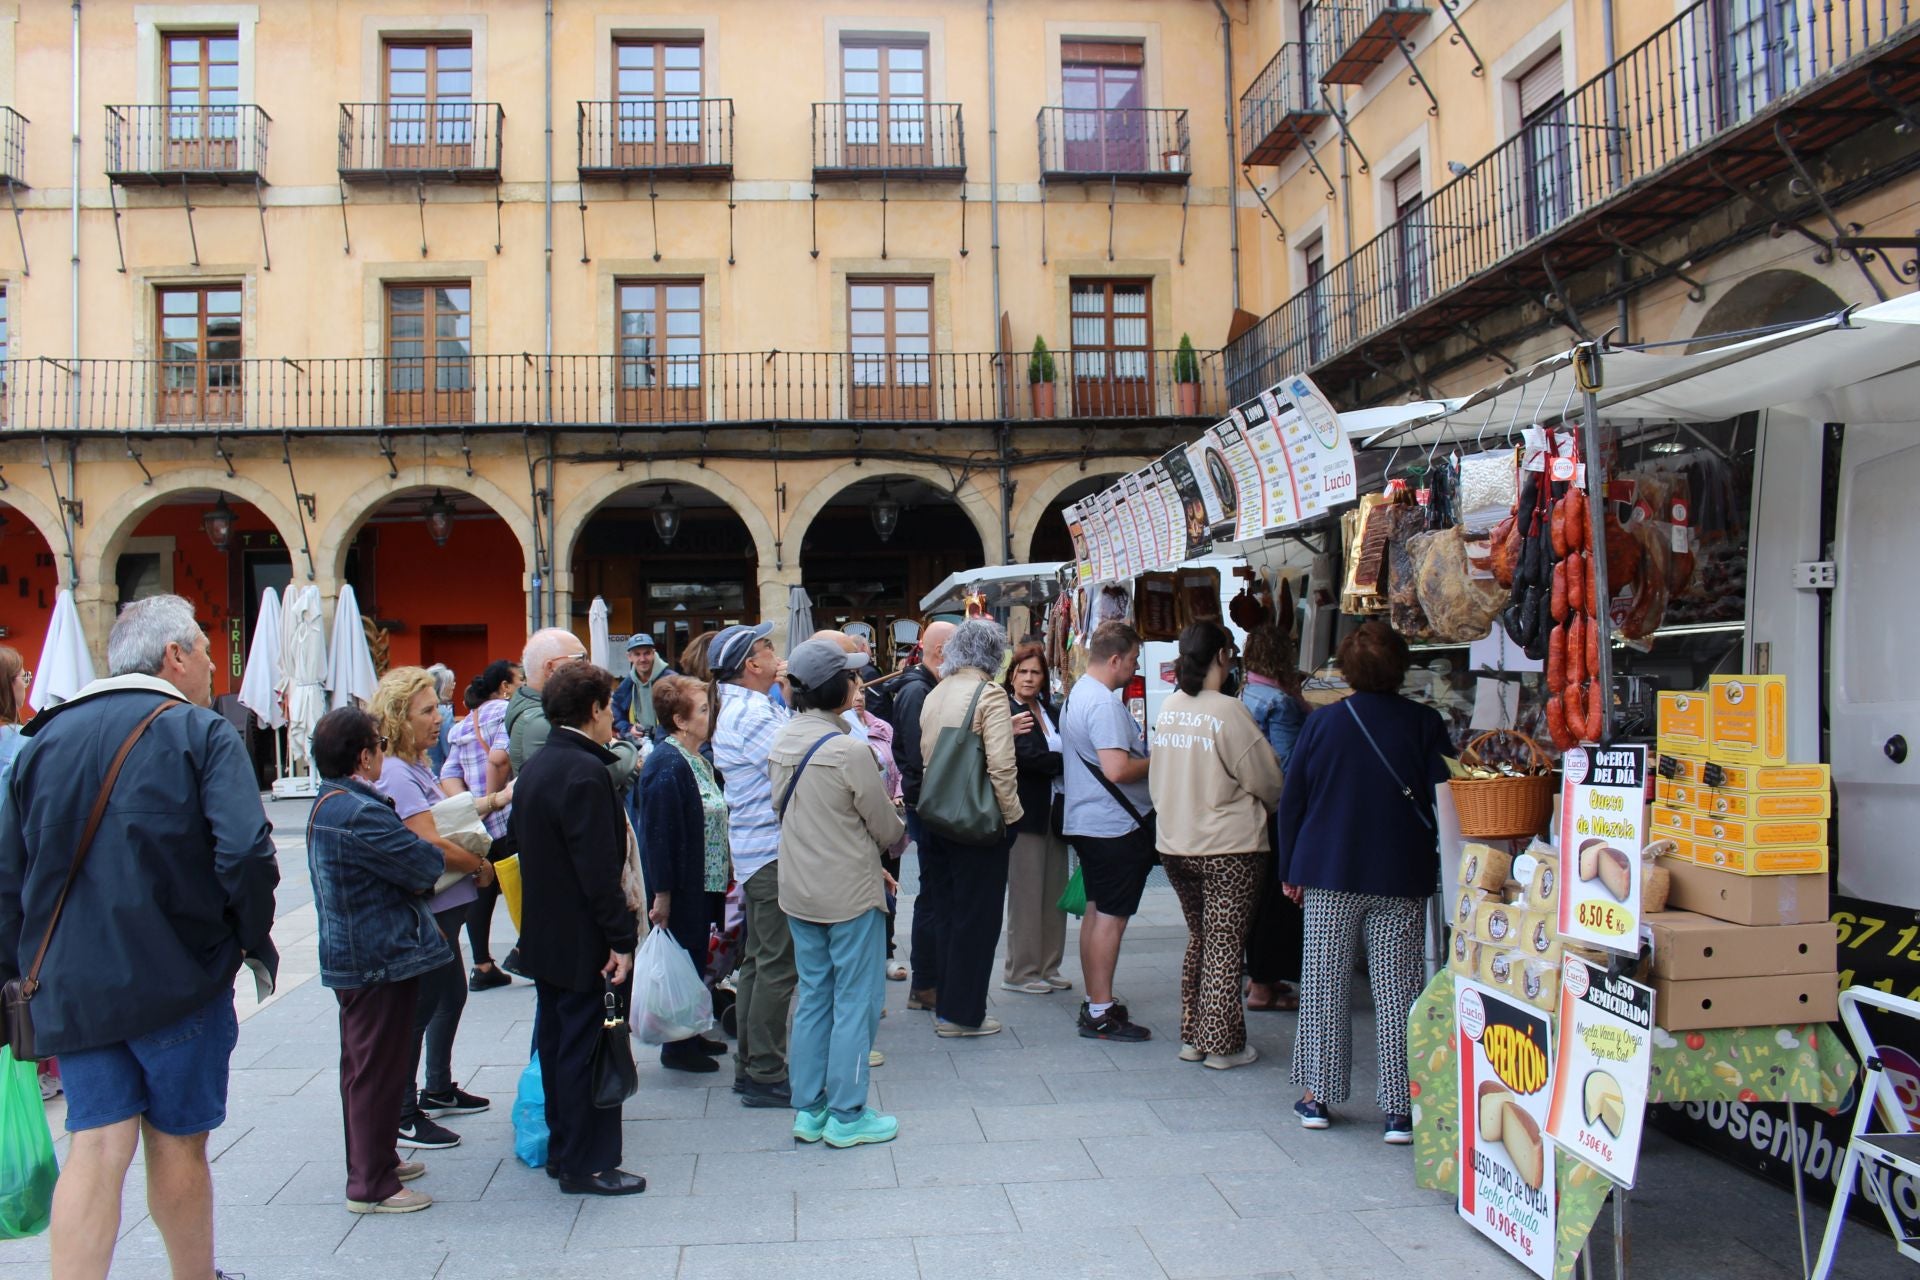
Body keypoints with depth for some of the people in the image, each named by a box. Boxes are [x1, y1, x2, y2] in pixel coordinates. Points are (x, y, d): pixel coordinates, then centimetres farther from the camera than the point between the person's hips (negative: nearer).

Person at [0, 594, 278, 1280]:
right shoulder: (201, 734, -9)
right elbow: (245, 853, -19)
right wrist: (255, 940, -4)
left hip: (71, 985, 4)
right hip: (180, 979, -4)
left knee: (97, 1146, 4)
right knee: (177, 1143, 10)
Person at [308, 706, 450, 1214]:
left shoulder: (328, 805, 11)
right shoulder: (359, 814, -24)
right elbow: (428, 863, -19)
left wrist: (413, 880, -1)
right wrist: (422, 865, -1)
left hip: (353, 957, 11)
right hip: (381, 960, -11)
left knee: (364, 1067, 20)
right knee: (378, 1071, -1)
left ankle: (373, 1160, 34)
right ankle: (371, 1185, 9)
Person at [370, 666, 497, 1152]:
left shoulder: (417, 767, 12)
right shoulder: (395, 774, -20)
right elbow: (431, 844, -25)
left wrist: (492, 801, 7)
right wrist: (480, 866, -12)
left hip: (444, 907, 10)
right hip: (424, 911, -10)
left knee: (452, 993, 20)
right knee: (419, 1007, -2)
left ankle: (439, 1091, 35)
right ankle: (403, 1116, 8)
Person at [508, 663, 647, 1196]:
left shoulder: (535, 765, 8)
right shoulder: (586, 771, -22)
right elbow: (600, 867, -25)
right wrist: (622, 938, -20)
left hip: (545, 937, 10)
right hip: (584, 944, -10)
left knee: (557, 1045, 18)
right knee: (590, 1052, 1)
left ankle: (562, 1149, 31)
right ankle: (587, 1165, 10)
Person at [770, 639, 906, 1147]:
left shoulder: (783, 742, 1)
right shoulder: (849, 751, -21)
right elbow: (887, 828, -12)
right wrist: (896, 829, 14)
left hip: (798, 890, 7)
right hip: (850, 894, -7)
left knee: (813, 997, 16)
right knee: (856, 1000, 5)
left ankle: (809, 1110, 24)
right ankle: (846, 1115, 12)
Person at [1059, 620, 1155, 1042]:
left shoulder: (1078, 693, 13)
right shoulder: (1104, 703, -20)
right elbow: (1117, 770, -28)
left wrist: (1143, 754, 16)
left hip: (1088, 823, 10)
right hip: (1116, 825, -10)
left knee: (1097, 912, 16)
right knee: (1111, 916, -4)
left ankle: (1094, 1003, 24)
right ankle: (1101, 1014, 1)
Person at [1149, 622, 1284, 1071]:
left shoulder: (1168, 708, 2)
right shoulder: (1228, 711, -16)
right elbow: (1269, 782, -8)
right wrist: (1267, 808, 12)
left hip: (1174, 843, 6)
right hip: (1229, 846, -6)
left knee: (1199, 938, 18)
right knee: (1225, 944, 3)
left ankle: (1192, 1036, 23)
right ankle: (1222, 1044, 10)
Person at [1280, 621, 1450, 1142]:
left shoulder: (1321, 723, -1)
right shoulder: (1425, 723, -3)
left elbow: (1291, 801, 3)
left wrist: (1290, 870, 12)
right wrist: (1442, 869, 10)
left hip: (1330, 873, 0)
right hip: (1403, 880, 0)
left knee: (1324, 984, 9)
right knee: (1398, 991, 4)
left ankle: (1317, 1095, 16)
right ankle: (1399, 1110, 7)